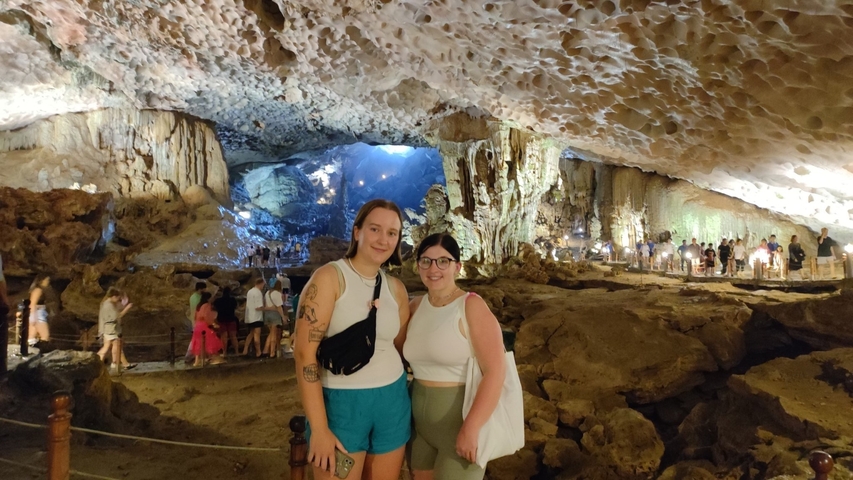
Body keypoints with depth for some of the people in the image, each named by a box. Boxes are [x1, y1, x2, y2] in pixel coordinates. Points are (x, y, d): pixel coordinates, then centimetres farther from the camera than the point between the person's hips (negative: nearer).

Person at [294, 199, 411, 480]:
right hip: (339, 401, -5)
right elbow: (304, 352, -16)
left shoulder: (396, 288, 6)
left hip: (392, 401, 5)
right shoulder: (329, 277, -11)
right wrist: (319, 428, -19)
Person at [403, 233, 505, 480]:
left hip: (462, 421, -6)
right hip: (421, 423, 6)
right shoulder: (416, 306, 3)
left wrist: (471, 429, -24)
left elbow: (495, 371, -20)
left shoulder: (472, 306, -14)